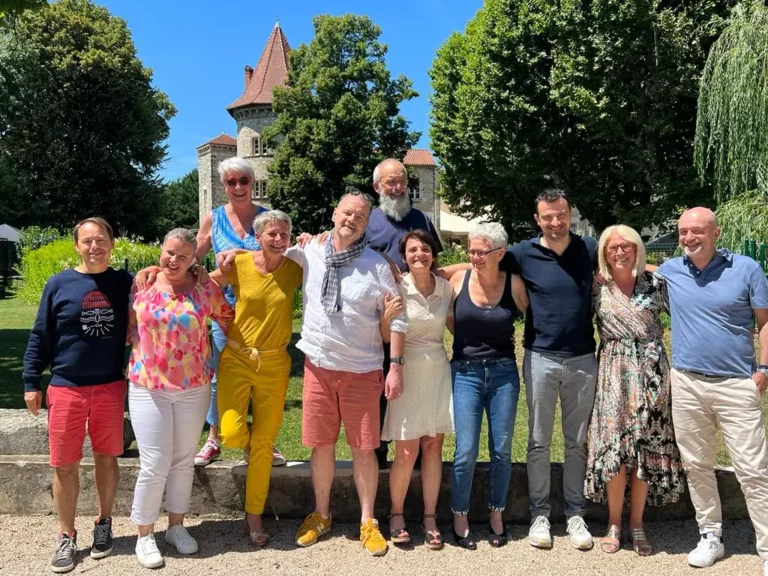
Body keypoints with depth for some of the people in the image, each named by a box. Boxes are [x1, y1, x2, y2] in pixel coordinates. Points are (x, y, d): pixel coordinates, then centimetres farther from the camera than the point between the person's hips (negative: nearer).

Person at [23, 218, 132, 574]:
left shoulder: (125, 283, 1)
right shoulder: (58, 285, -2)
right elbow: (40, 337, 3)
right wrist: (31, 381, 1)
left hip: (110, 387, 1)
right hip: (65, 388, 0)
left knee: (106, 458, 11)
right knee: (64, 465, 6)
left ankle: (103, 524, 30)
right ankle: (66, 536, 22)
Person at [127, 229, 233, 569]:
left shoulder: (205, 287, -2)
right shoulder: (141, 284, -1)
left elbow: (228, 320, 7)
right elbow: (128, 325, 10)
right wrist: (141, 345, -2)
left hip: (194, 387, 1)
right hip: (148, 387, -1)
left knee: (184, 460, 13)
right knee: (155, 465, -1)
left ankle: (176, 526, 31)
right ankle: (144, 535, 18)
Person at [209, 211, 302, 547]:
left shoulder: (296, 269, -4)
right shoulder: (239, 264, -6)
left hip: (275, 364, 1)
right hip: (236, 358, 0)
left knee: (263, 444, 6)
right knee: (232, 435, -13)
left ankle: (254, 515, 24)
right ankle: (254, 436, 27)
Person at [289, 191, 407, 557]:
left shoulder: (377, 265, -6)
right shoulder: (309, 254, 0)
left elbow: (395, 318, -4)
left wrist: (396, 366, -8)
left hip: (362, 369, -2)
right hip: (318, 365, 2)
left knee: (363, 448, 5)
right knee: (321, 444, 11)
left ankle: (368, 522, 22)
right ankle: (321, 515, 31)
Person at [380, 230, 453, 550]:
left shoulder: (445, 288, 1)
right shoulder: (396, 288, -8)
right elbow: (384, 338, -4)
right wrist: (387, 317, -22)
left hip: (438, 371, 3)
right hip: (406, 372, -3)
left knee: (433, 447, 7)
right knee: (407, 451, -1)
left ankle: (430, 517, 20)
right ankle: (396, 514, 20)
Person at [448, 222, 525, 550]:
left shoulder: (514, 285, -4)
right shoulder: (459, 280, -3)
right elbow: (448, 318, 12)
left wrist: (500, 341, 3)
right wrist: (469, 341, 8)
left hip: (503, 373, 1)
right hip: (466, 372, -1)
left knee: (501, 450, 8)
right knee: (466, 452, -2)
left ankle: (496, 516, 27)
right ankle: (460, 519, 17)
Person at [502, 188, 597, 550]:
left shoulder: (590, 249, 1)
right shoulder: (522, 253, -4)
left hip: (583, 359, 2)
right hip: (540, 358, -1)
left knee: (577, 442, 11)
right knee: (538, 442, 7)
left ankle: (575, 515, 23)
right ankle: (539, 515, 20)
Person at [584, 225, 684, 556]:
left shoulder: (655, 283, 2)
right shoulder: (596, 288, 3)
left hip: (651, 373, 1)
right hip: (614, 375, 0)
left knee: (647, 449, 5)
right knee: (613, 447, -1)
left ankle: (636, 523, 21)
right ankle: (614, 523, 16)